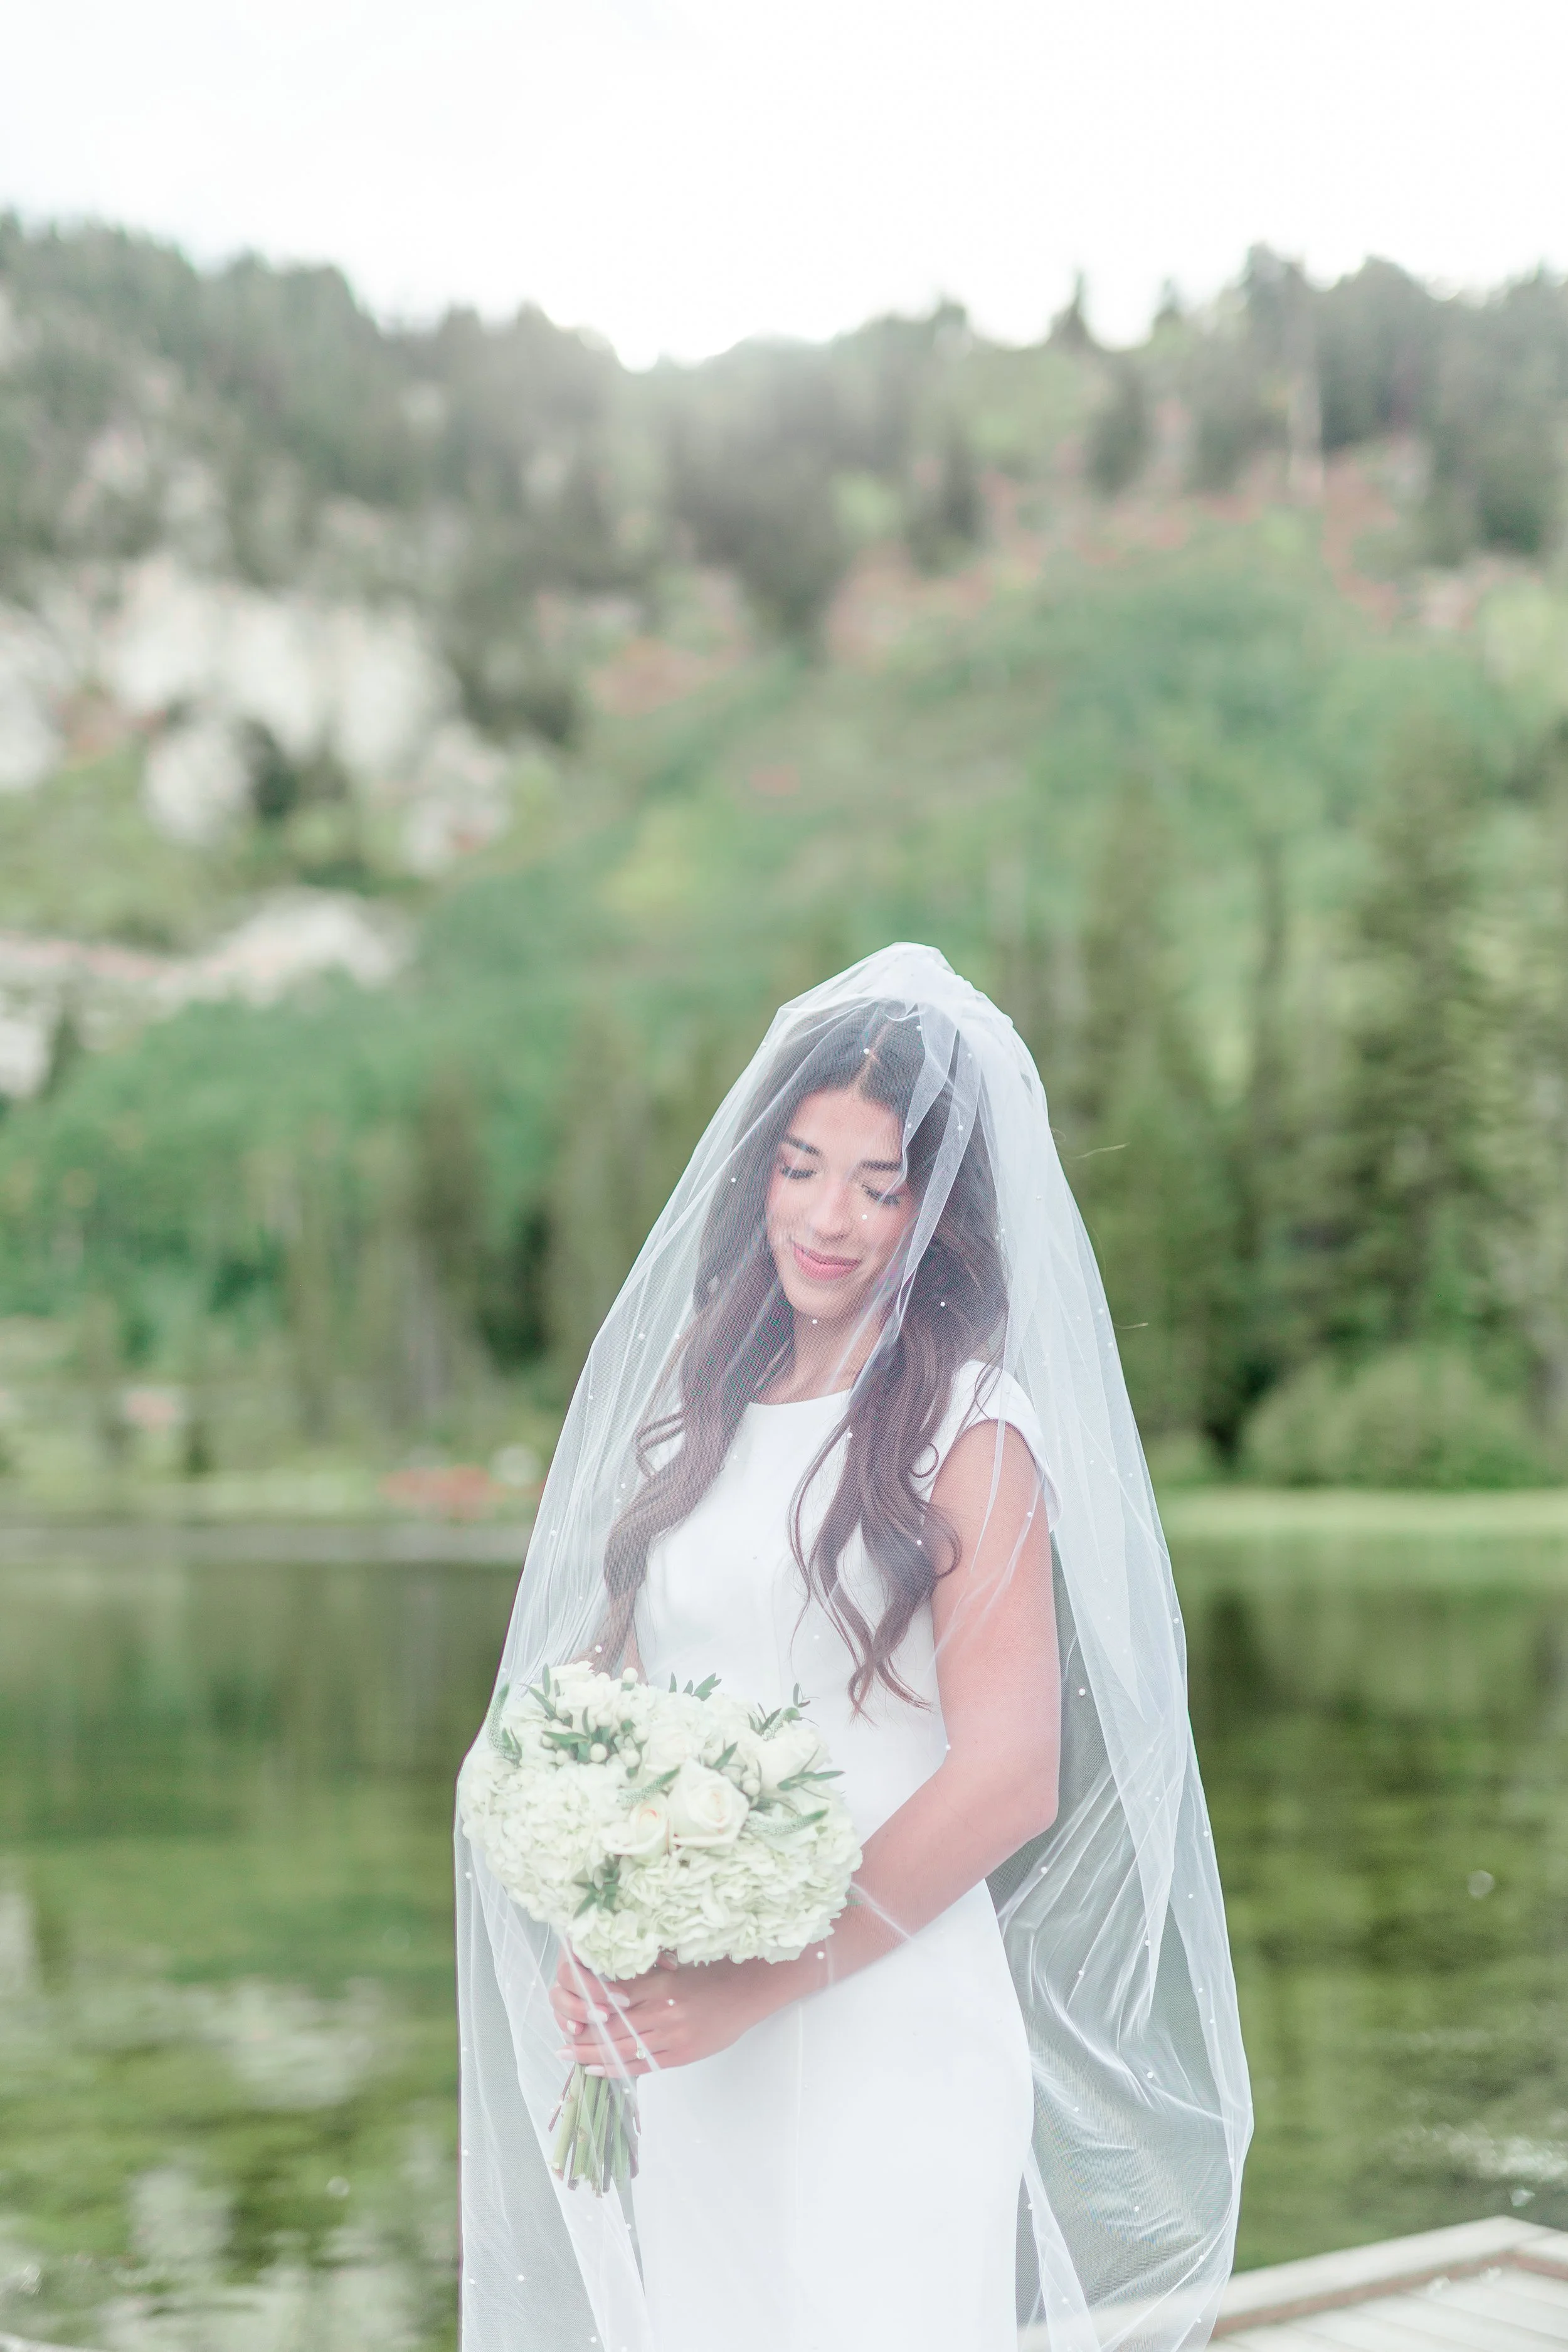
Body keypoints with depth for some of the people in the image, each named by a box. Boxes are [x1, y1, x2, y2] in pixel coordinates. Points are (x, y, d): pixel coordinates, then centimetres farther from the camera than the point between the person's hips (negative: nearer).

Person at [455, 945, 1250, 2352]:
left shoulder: (970, 1427, -9)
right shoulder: (699, 1397, 9)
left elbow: (1007, 1781, -14)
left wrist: (753, 1989, -14)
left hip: (893, 2020, -5)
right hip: (685, 2039, 5)